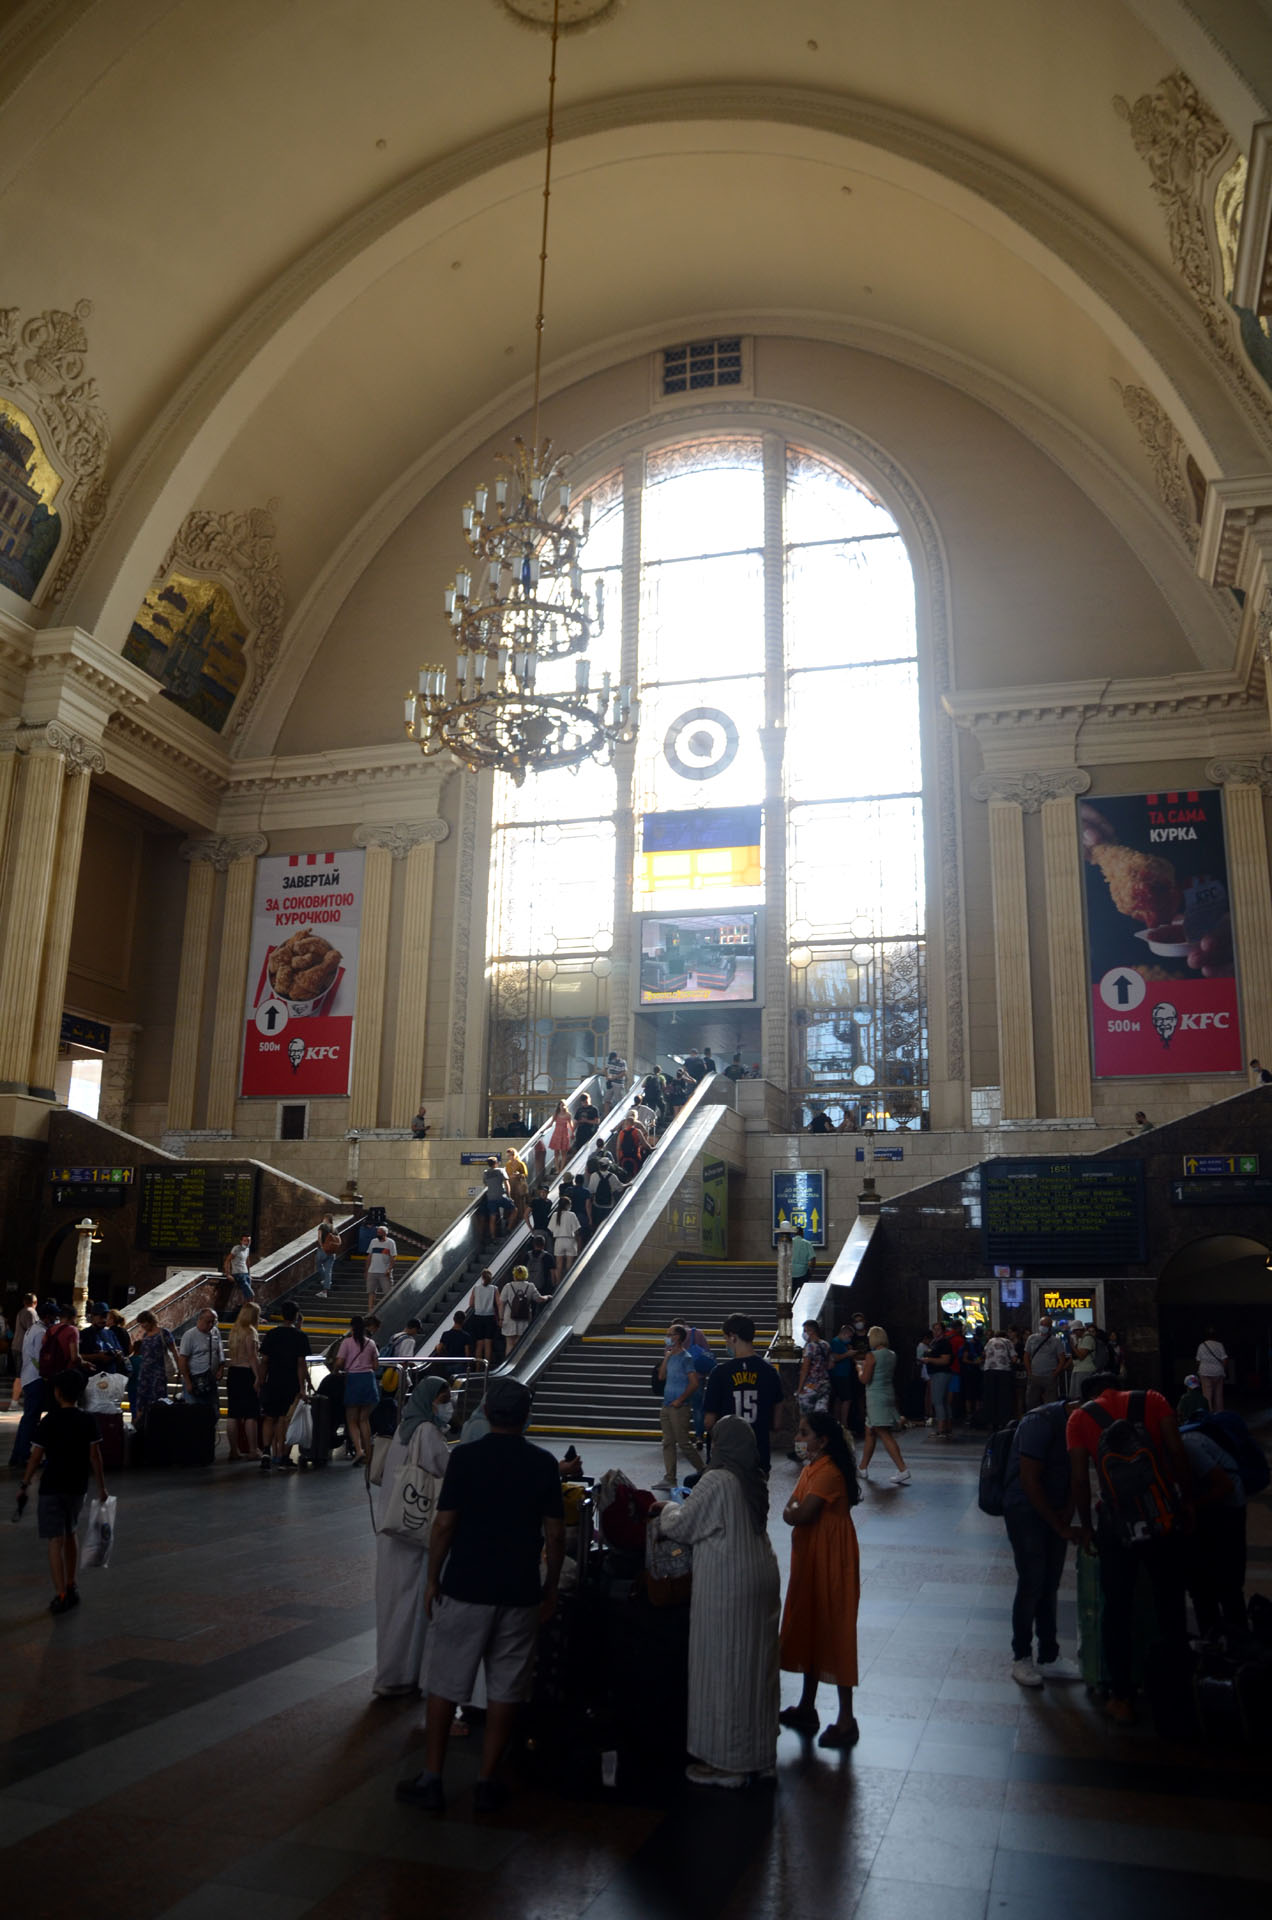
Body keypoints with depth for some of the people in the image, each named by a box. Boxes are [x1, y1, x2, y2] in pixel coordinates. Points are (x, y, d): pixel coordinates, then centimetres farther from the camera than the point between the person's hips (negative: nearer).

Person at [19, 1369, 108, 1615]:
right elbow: (94, 1455, -1)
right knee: (70, 1534, 21)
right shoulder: (88, 1421, -1)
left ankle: (61, 1595, -9)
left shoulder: (50, 1420, -10)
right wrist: (101, 1486, 5)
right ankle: (71, 1586, 28)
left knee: (56, 1541, -3)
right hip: (78, 1487, 4)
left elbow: (36, 1456, -8)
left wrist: (25, 1484, 3)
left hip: (52, 1488, -4)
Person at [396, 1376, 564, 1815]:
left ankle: (431, 1780, 16)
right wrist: (550, 1589, 10)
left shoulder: (465, 1456, -9)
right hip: (520, 1593, 2)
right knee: (505, 1690, 11)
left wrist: (433, 1580, 3)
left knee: (444, 1685, 11)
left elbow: (444, 1524, -9)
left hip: (464, 1588, -2)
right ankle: (487, 1782, 17)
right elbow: (555, 1534, -1)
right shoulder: (543, 1463, -2)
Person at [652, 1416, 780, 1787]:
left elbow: (682, 1526, -10)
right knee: (755, 1666, 16)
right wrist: (675, 1513, 21)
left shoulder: (717, 1481, -19)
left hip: (725, 1587, -8)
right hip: (761, 1579, 8)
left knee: (722, 1668, 3)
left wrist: (667, 1510, 11)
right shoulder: (756, 1482, 6)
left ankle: (725, 1761, 12)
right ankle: (758, 1752, 27)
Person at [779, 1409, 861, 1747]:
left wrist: (791, 1510, -6)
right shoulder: (811, 1469, 10)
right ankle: (807, 1708, 30)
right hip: (809, 1559, 10)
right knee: (808, 1630, 17)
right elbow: (792, 1511, 11)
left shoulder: (828, 1472, -22)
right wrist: (794, 1510, -9)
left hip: (830, 1562, -10)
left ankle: (846, 1719, 7)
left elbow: (800, 1515, -26)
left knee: (834, 1633, -2)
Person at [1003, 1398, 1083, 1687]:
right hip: (1025, 1510, -7)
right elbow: (1030, 1480, -21)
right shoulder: (1041, 1422, -23)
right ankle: (1021, 1657, 9)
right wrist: (1061, 1527, -16)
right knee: (1032, 1583, -5)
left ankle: (1048, 1658, 19)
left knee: (1050, 1586, 9)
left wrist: (1067, 1515, -8)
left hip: (1055, 1513, 7)